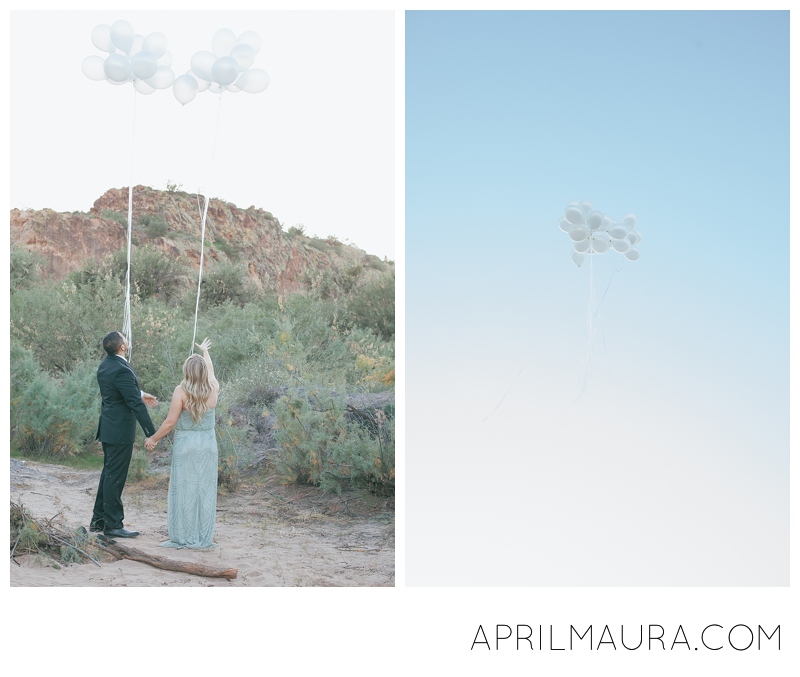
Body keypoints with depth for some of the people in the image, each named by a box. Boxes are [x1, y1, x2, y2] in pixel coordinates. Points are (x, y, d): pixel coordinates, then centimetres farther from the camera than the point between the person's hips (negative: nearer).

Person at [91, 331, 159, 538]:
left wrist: (141, 394, 27)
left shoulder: (105, 365, 7)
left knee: (108, 473, 19)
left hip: (107, 428, 10)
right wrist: (151, 433, -21)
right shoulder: (122, 370, -22)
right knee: (115, 477, -3)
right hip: (120, 431, -10)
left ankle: (98, 519, 27)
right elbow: (135, 403, -23)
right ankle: (112, 526, 4)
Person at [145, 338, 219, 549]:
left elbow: (170, 422, -12)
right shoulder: (213, 389, 0)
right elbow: (210, 369, 22)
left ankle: (183, 537, 7)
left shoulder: (181, 391, -12)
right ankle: (204, 538, 13)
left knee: (183, 490, 4)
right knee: (205, 490, 8)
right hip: (208, 445, 4)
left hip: (185, 445, -4)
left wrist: (153, 439, 2)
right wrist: (205, 351, 40)